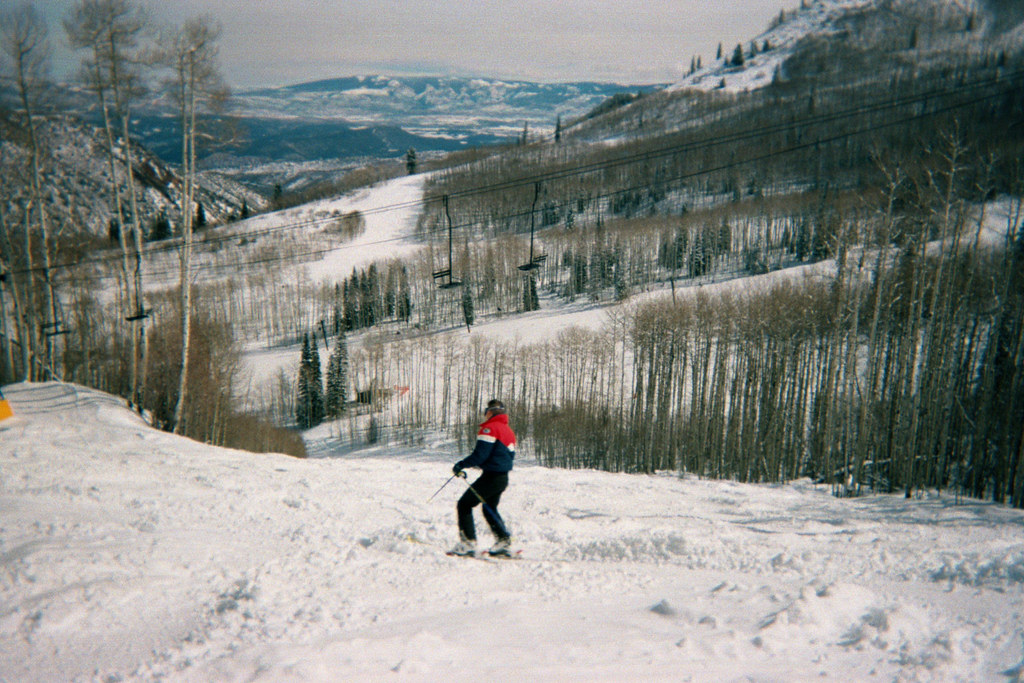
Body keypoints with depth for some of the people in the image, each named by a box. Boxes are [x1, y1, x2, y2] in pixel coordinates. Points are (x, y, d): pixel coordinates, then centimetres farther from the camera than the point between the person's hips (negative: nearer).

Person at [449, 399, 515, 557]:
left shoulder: (490, 428, -13)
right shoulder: (508, 431, 15)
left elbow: (480, 454, -20)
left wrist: (461, 465, -12)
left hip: (491, 477, -9)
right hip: (503, 477, 9)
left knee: (464, 504, -1)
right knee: (490, 509, 26)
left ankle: (468, 543, -6)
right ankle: (503, 541, 19)